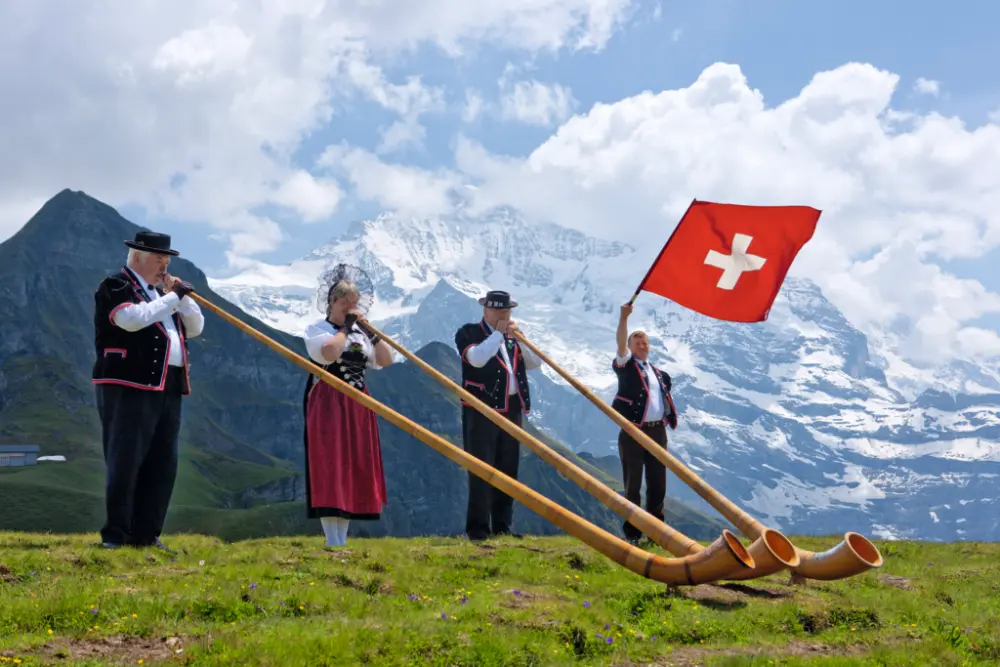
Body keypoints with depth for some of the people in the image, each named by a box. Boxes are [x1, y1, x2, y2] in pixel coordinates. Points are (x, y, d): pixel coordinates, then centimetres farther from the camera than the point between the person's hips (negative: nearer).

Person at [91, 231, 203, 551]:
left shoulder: (162, 292, 22)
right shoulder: (115, 286, -2)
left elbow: (195, 328, 20)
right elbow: (132, 318, -21)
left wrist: (182, 296, 6)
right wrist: (173, 296, -14)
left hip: (169, 388, 8)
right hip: (130, 387, -8)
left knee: (163, 464, 7)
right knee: (125, 462, -7)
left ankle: (146, 534, 13)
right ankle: (115, 535, 0)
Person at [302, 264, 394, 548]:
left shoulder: (360, 332, 15)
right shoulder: (317, 329, -2)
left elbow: (386, 360, 5)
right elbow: (330, 352, -23)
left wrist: (368, 330, -4)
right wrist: (346, 327, -10)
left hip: (359, 408, 6)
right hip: (328, 405, -6)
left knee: (354, 471, 6)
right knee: (330, 470, -10)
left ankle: (342, 540, 12)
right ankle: (333, 542, -10)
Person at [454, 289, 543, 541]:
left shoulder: (512, 336, 18)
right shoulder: (468, 332, 0)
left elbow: (535, 363, 10)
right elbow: (476, 358, -20)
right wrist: (498, 333, -14)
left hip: (511, 409, 6)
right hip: (481, 410, -6)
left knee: (507, 470, 8)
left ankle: (502, 526, 14)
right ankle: (478, 527, -5)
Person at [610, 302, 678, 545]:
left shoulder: (659, 373, 18)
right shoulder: (626, 366, 2)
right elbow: (620, 344, -17)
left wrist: (667, 419, 11)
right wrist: (624, 318, -30)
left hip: (657, 431, 5)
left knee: (658, 482, 7)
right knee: (633, 484, -2)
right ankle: (632, 532, 3)